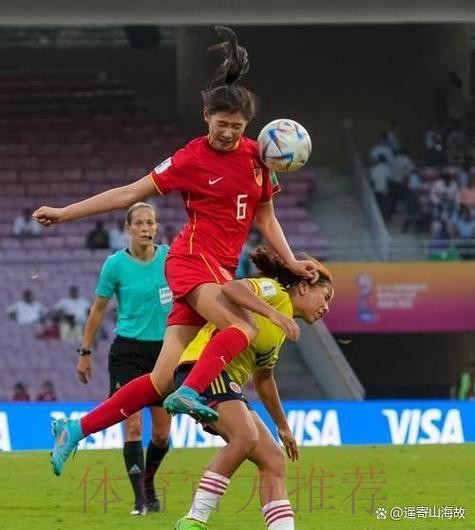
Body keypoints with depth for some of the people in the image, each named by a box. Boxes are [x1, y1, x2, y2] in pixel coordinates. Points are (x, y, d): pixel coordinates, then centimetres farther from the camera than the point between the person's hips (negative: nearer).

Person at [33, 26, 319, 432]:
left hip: (223, 269, 5)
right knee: (244, 328, -33)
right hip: (193, 259, -5)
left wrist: (291, 262, 6)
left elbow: (265, 217, 19)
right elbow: (130, 194, -2)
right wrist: (65, 213, -3)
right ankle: (189, 394, -44)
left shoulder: (256, 157, 8)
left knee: (164, 380, -3)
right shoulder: (191, 159, -6)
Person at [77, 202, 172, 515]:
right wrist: (85, 351, 5)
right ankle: (141, 500, -10)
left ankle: (148, 482, 33)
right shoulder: (116, 264, -6)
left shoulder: (170, 256, -1)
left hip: (163, 349, 3)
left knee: (161, 433, 6)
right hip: (128, 351, -3)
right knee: (133, 425, -13)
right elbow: (99, 309, 4)